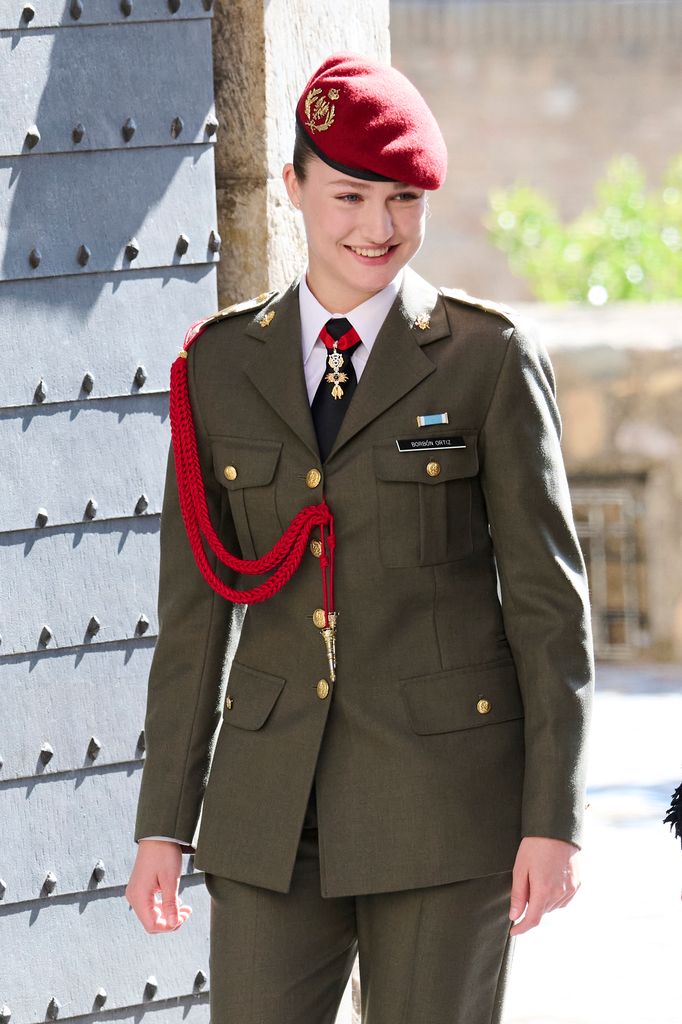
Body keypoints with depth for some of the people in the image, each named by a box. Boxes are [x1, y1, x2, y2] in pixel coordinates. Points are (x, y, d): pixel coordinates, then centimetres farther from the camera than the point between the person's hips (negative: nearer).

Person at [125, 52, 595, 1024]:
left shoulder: (490, 357, -1)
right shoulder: (220, 364, 7)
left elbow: (550, 598, -2)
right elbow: (194, 610, 10)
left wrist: (554, 821, -8)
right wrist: (163, 823, 6)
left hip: (446, 797, -3)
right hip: (274, 799, 3)